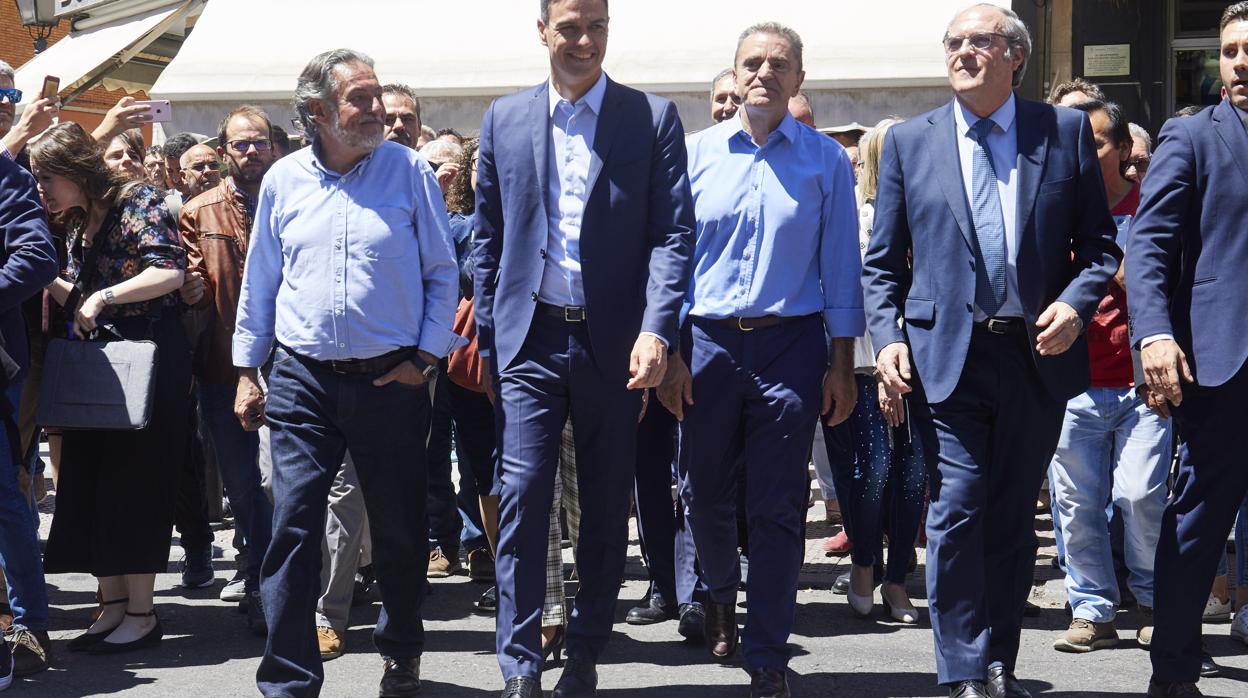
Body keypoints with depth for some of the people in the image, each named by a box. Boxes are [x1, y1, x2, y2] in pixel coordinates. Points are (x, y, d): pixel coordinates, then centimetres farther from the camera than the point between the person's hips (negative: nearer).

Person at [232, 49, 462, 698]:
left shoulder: (409, 171, -1)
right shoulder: (283, 180, 5)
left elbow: (442, 274, 4)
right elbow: (259, 282, 13)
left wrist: (426, 357, -3)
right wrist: (247, 371, 10)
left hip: (392, 378, -1)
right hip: (303, 380, 1)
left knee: (399, 531, 10)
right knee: (294, 527, -6)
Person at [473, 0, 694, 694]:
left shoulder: (654, 117, 1)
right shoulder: (505, 119, 8)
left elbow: (674, 233, -5)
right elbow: (489, 238, 12)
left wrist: (656, 330, -17)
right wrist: (488, 338, 9)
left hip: (614, 343, 0)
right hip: (530, 338, 1)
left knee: (607, 507, 7)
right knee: (524, 495, -7)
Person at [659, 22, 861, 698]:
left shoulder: (826, 160, 3)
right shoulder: (696, 153, 5)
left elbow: (840, 267, 4)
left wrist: (841, 362, -1)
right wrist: (668, 352, -1)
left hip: (790, 344, -1)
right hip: (707, 342, 1)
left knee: (777, 509, 0)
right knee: (705, 496, 11)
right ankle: (721, 594, 42)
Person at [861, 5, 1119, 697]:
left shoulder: (1066, 131, 6)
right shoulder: (909, 141, 8)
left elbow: (1099, 243, 7)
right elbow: (882, 262, 9)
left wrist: (1076, 302, -10)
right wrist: (887, 337, -4)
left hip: (1038, 356, 1)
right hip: (947, 356, -1)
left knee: (1013, 518, 9)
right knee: (957, 514, -8)